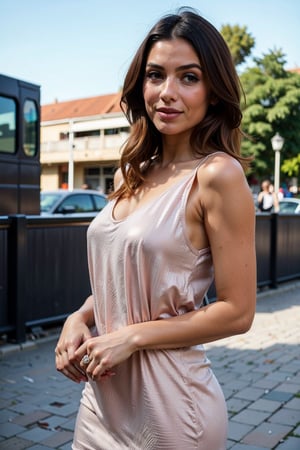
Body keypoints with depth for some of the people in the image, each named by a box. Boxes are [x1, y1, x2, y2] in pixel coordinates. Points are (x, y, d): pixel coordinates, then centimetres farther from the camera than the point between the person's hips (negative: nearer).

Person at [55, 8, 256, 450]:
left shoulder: (217, 174, -16)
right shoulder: (131, 174, 4)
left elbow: (237, 312, -16)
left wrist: (132, 337, -15)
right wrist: (79, 319, -3)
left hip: (168, 397, -6)